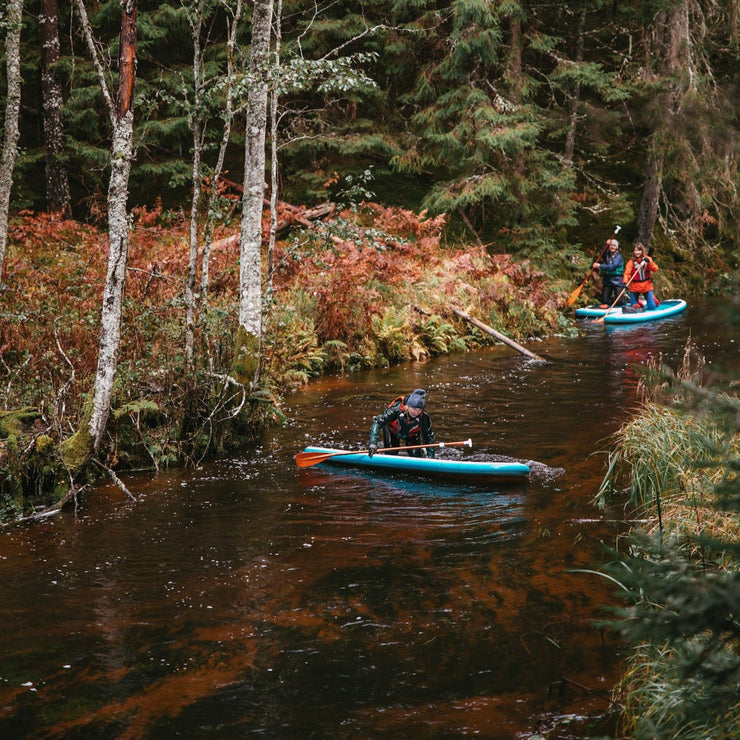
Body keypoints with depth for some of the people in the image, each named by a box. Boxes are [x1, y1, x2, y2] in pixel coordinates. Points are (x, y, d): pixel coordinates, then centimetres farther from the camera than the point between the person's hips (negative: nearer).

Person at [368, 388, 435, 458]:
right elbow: (377, 422, -40)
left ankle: (423, 453, 25)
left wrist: (431, 458, -27)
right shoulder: (396, 410, -41)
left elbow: (429, 437, -21)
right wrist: (373, 445, -50)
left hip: (412, 435, 1)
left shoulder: (424, 417, -34)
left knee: (416, 456, -12)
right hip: (392, 432, -1)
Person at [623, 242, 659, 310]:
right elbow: (627, 273, -17)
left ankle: (653, 299, 33)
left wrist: (649, 262, -29)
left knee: (652, 307, -3)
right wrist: (625, 282, -35)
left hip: (646, 286, 1)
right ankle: (638, 303, 39)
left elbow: (655, 269, -12)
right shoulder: (631, 262, -7)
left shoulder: (647, 259, -2)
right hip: (635, 288, 0)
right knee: (633, 307, 3)